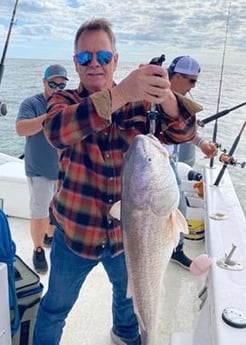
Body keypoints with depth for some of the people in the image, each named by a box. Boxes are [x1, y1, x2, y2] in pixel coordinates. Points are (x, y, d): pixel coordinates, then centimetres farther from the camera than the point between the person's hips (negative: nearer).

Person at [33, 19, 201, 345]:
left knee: (128, 293, 28)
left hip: (126, 231, 3)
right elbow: (56, 130, -34)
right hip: (76, 230, -2)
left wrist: (166, 97, -41)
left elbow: (182, 132, -19)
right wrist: (118, 94, -49)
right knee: (55, 308, 14)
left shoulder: (138, 102, -6)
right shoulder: (64, 101, -11)